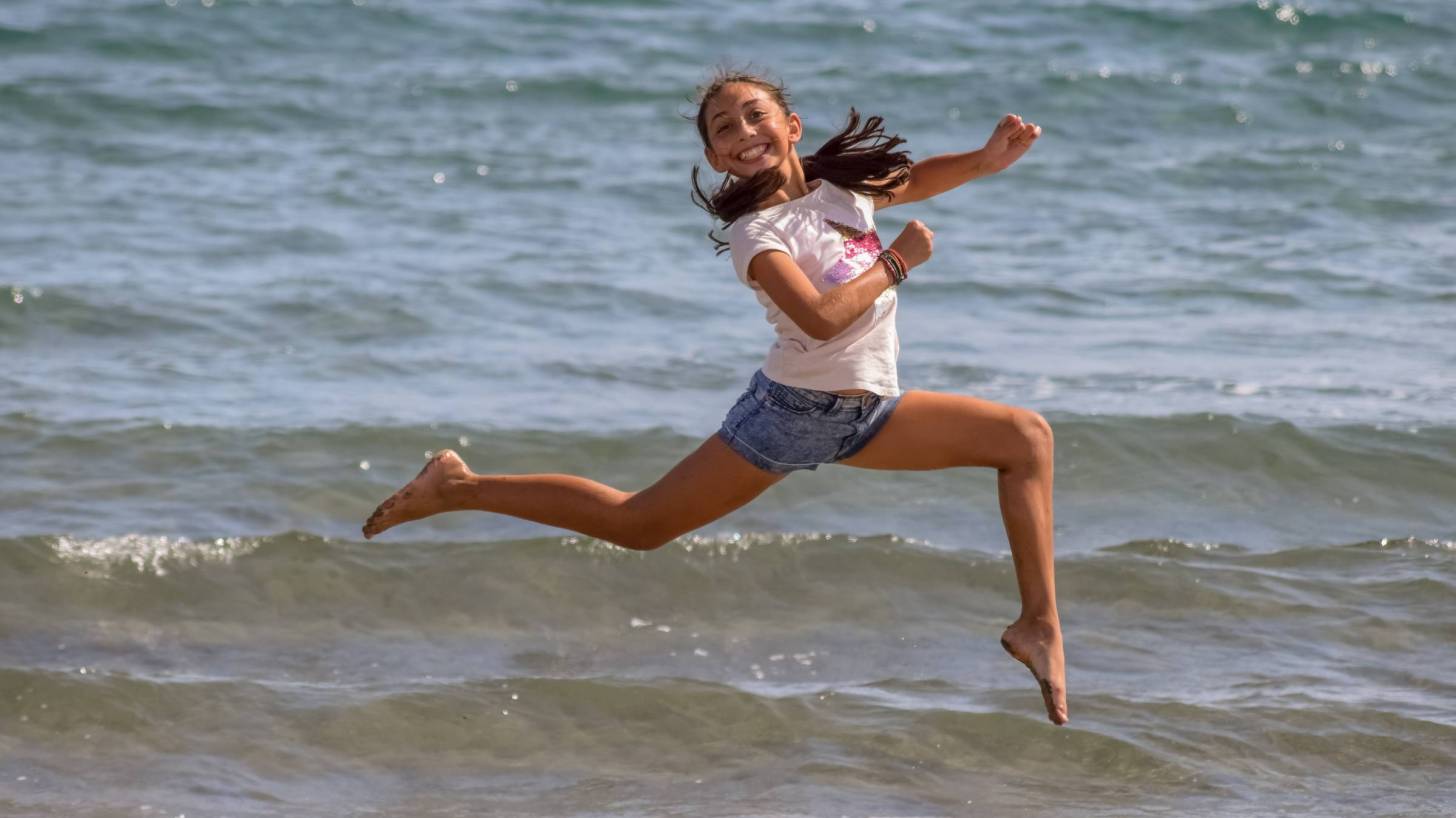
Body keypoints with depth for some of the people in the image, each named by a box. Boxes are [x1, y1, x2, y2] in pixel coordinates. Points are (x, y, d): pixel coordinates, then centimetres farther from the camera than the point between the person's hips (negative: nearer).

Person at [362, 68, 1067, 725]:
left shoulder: (840, 184, 1)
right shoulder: (756, 233, -18)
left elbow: (915, 179, 21)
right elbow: (820, 317, -32)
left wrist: (986, 159, 1)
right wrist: (897, 262, -21)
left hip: (870, 413, 7)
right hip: (793, 407, -6)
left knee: (1027, 437, 0)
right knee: (637, 524, -4)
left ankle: (1040, 627, -2)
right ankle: (459, 488, 8)